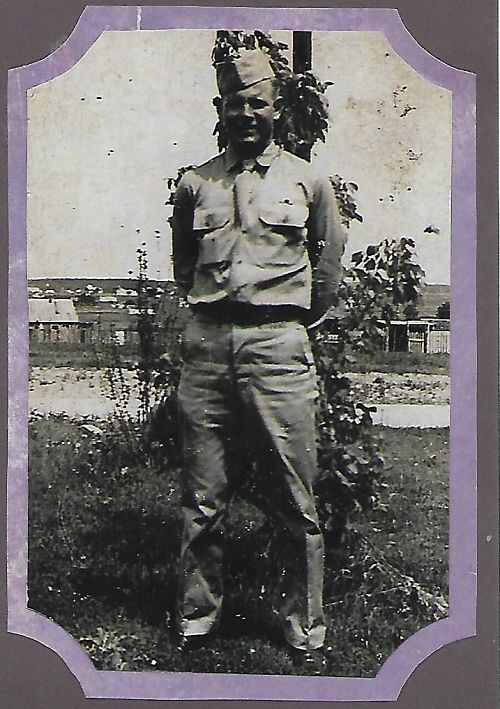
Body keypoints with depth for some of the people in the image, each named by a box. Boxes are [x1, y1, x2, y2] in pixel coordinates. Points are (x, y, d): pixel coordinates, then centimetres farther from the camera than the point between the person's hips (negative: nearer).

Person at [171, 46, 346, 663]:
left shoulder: (307, 182, 10)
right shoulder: (195, 185, 13)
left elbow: (328, 267, 19)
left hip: (278, 345, -1)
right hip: (207, 343, 2)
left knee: (295, 500, 1)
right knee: (203, 500, 5)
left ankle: (303, 626, 15)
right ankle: (196, 618, 19)